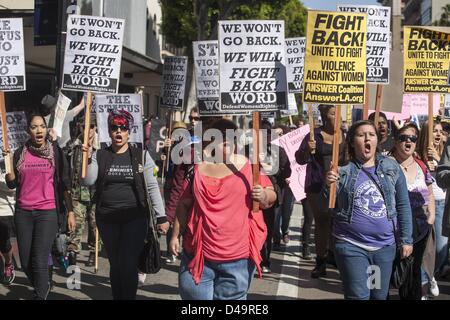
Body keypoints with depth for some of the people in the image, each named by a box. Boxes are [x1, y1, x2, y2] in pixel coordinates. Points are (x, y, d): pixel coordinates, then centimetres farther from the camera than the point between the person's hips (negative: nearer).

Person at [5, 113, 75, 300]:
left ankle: (40, 296, 3)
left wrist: (70, 212, -1)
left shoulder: (56, 152, 1)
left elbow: (64, 184, 2)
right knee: (25, 262, 8)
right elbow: (12, 184, 7)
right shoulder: (20, 153, 7)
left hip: (48, 212, -3)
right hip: (23, 213, 3)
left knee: (39, 262, -12)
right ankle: (42, 288, 35)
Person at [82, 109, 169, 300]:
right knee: (115, 264, 11)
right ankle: (117, 297, 25)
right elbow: (88, 181, -6)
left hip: (135, 218, -2)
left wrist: (161, 217, -7)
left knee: (128, 264, -8)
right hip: (106, 219, 2)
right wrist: (87, 157, -17)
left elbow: (152, 187, -2)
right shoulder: (99, 156, 5)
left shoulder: (141, 156, 1)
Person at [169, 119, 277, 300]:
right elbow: (184, 204, 11)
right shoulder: (198, 168, 5)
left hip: (238, 255, -1)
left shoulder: (248, 166, 0)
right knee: (193, 294, 7)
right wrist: (175, 235, 11)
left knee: (231, 296, 8)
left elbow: (271, 197, 4)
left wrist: (264, 195, -18)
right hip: (199, 251, 1)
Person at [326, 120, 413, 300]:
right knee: (358, 296, -4)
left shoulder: (392, 168, 3)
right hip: (351, 245, -3)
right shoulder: (342, 170, -3)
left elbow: (403, 206, 7)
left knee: (380, 296, 15)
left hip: (385, 246, 3)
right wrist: (329, 187, -21)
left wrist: (406, 239, 6)